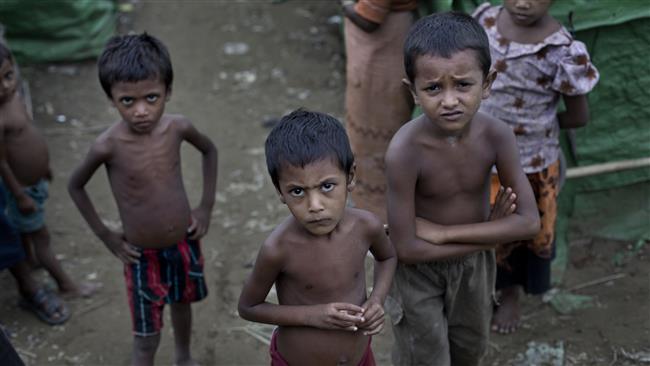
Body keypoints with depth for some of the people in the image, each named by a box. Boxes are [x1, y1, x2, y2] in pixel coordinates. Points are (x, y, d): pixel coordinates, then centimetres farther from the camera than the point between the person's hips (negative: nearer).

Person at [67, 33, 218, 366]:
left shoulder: (177, 127, -18)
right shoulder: (107, 146, -26)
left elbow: (209, 150, 5)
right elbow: (75, 186, -6)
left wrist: (206, 206, 2)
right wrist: (105, 235, -5)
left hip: (185, 242, 4)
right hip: (142, 254, -4)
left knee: (182, 304, 29)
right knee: (147, 338, 5)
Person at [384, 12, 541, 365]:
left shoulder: (497, 135, -23)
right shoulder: (405, 150, -33)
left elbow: (529, 221, -22)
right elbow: (407, 248, -29)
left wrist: (442, 232, -26)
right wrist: (489, 234, -23)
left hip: (474, 263, 4)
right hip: (419, 269, -4)